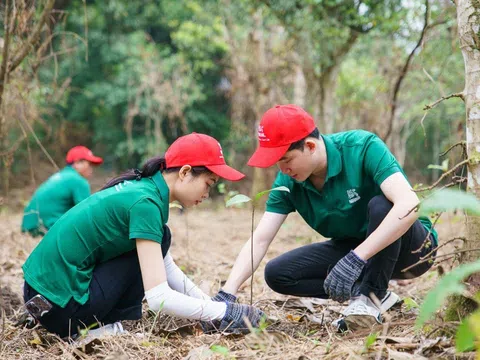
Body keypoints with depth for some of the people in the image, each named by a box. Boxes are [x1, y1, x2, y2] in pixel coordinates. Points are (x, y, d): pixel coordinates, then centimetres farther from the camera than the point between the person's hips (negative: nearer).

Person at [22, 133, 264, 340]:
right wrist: (221, 313, -13)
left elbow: (166, 269, 19)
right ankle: (110, 329, 0)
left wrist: (209, 302, 11)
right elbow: (159, 298, -22)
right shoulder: (146, 201, -17)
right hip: (60, 304, -9)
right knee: (158, 240, -2)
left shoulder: (140, 187, 10)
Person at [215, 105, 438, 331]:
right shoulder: (288, 182, -10)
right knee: (277, 273, -11)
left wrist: (354, 260, -45)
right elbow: (259, 240, -12)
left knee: (380, 205, -37)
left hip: (412, 246, -5)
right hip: (352, 248, 6)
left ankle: (370, 298, -19)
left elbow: (409, 205, -40)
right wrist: (227, 294, -25)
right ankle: (377, 294, -7)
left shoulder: (363, 147, -27)